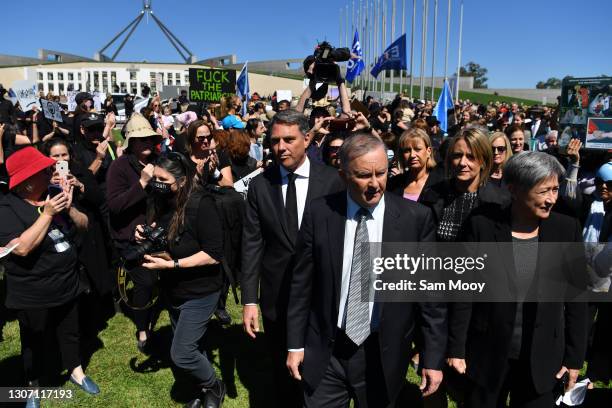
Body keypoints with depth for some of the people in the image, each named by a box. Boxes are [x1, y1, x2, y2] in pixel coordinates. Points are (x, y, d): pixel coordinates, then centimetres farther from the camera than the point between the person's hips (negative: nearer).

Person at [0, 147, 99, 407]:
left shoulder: (53, 194, -1)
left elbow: (84, 225, 1)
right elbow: (22, 248, -30)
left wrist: (69, 208, -18)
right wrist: (47, 214, -30)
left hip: (67, 287, 5)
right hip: (32, 296, -5)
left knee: (70, 333, 23)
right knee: (34, 343, 15)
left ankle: (76, 372, 44)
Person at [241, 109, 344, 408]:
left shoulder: (332, 180, -9)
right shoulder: (259, 185, -3)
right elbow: (252, 245, -3)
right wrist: (249, 300, -6)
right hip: (276, 296, 2)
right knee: (283, 371, 20)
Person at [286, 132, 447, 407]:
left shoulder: (415, 217, -10)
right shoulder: (319, 213, -8)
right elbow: (302, 283, 0)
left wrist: (434, 357, -3)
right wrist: (295, 344, 3)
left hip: (383, 356, 0)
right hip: (325, 353, 1)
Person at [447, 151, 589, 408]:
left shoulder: (567, 229, -6)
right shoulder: (482, 225, -12)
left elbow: (576, 300, 1)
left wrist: (574, 357, 3)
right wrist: (456, 349, -6)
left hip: (542, 359, 2)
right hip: (487, 355, -1)